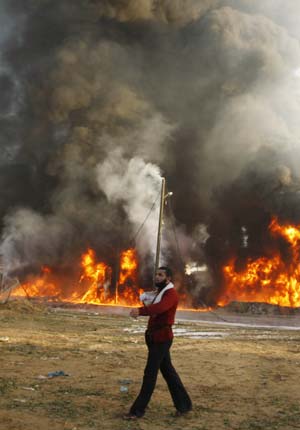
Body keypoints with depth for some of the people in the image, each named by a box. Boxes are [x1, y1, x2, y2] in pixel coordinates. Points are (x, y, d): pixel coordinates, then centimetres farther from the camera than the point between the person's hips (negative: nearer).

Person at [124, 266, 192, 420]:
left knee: (150, 373, -7)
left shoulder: (171, 293, -14)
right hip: (156, 337, 10)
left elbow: (160, 308, -34)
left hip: (162, 338, -10)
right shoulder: (160, 293, 21)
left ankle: (138, 410, -4)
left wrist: (140, 310, -48)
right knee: (167, 371, 14)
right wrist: (143, 309, -4)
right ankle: (183, 404, 23)